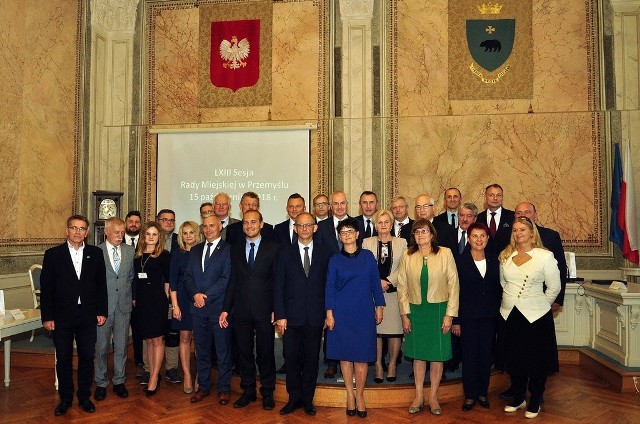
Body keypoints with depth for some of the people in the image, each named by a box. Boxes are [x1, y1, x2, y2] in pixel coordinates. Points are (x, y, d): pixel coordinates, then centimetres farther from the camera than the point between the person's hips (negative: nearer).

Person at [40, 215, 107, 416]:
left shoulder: (95, 253, 2)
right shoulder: (53, 254, -2)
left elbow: (101, 284, 5)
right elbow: (46, 288, -2)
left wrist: (102, 311, 1)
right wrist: (47, 317, -6)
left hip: (88, 316, 1)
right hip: (62, 317, -1)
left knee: (87, 357, 9)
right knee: (63, 359, 10)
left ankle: (84, 396, 25)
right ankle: (65, 398, 26)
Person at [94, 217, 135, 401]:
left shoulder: (130, 251, 6)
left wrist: (130, 296, 7)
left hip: (124, 305, 3)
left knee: (121, 346, 10)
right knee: (101, 347, 7)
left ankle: (119, 381, 24)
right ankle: (101, 383, 22)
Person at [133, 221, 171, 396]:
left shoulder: (164, 255, -2)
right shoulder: (137, 255, 10)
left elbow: (167, 280, 0)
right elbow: (135, 279, 11)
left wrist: (165, 298, -1)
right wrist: (134, 298, 5)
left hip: (157, 301, -5)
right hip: (141, 301, 5)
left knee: (157, 339, -1)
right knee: (148, 339, 11)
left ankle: (154, 377, 4)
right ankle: (152, 374, 20)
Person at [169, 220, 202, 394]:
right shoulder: (178, 254, 3)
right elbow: (172, 281, 2)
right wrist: (175, 305, -3)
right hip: (183, 299, 0)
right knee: (185, 338, 4)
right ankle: (187, 376, 13)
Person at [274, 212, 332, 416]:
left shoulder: (324, 253, 5)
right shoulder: (285, 252, 3)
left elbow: (328, 285, 5)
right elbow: (278, 286, 0)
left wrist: (327, 313, 0)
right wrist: (280, 315, -6)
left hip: (315, 316, 0)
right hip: (291, 315, 0)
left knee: (311, 359, 9)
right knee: (292, 359, 7)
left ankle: (307, 399, 24)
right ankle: (294, 398, 23)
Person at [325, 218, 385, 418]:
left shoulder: (368, 256, 4)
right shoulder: (335, 260, 2)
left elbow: (375, 283, 7)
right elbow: (329, 287, 2)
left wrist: (379, 307, 4)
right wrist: (329, 313, -4)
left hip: (364, 313, 0)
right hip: (342, 313, 0)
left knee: (362, 356, 1)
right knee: (345, 354, 6)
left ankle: (360, 395, 14)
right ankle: (350, 395, 19)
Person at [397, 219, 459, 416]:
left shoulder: (445, 254, -4)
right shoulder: (407, 256, 1)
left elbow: (454, 284, -4)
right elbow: (402, 286, 3)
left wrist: (449, 314, -8)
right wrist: (404, 314, -2)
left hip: (438, 310, -1)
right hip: (415, 311, 1)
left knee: (438, 355, 7)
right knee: (418, 354, 9)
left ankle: (433, 396, 22)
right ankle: (419, 396, 22)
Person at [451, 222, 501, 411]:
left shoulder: (494, 259, 4)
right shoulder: (460, 260, -6)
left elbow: (498, 288, 8)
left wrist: (497, 312, 2)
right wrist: (456, 320, -8)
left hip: (489, 317, 3)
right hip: (468, 316, -3)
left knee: (486, 355, 11)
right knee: (469, 355, 4)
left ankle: (483, 393, 27)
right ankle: (470, 395, 18)